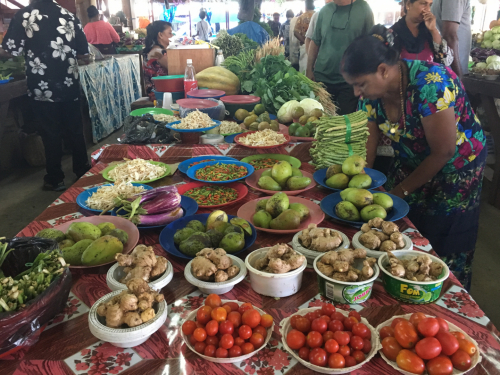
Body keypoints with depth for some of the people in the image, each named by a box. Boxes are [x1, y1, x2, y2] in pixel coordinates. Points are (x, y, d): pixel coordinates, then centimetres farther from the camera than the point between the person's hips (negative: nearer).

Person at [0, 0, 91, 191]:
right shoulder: (69, 15, 3)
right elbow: (83, 51, 7)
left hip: (42, 88, -2)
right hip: (70, 85, 3)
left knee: (51, 133, 7)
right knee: (75, 129, 14)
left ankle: (55, 179, 16)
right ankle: (82, 170, 23)